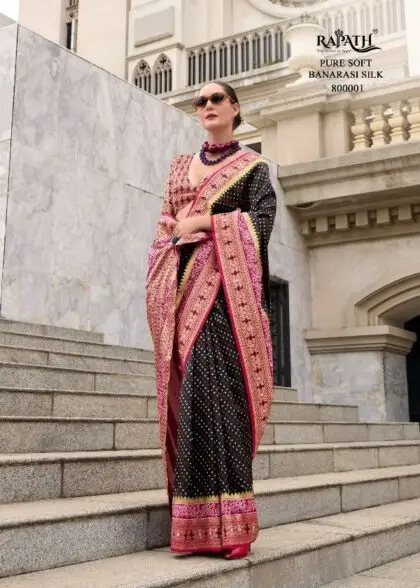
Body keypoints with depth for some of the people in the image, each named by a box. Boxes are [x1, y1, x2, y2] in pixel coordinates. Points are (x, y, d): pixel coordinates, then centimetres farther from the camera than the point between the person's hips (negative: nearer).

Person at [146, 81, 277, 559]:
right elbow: (165, 225, 19)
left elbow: (260, 221, -4)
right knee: (190, 391, -3)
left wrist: (202, 223, -7)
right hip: (182, 285, 4)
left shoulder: (252, 166, 11)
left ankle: (229, 521, -14)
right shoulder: (180, 167, 24)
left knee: (216, 389, -16)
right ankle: (194, 524, 0)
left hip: (224, 286, -4)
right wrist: (177, 234, -3)